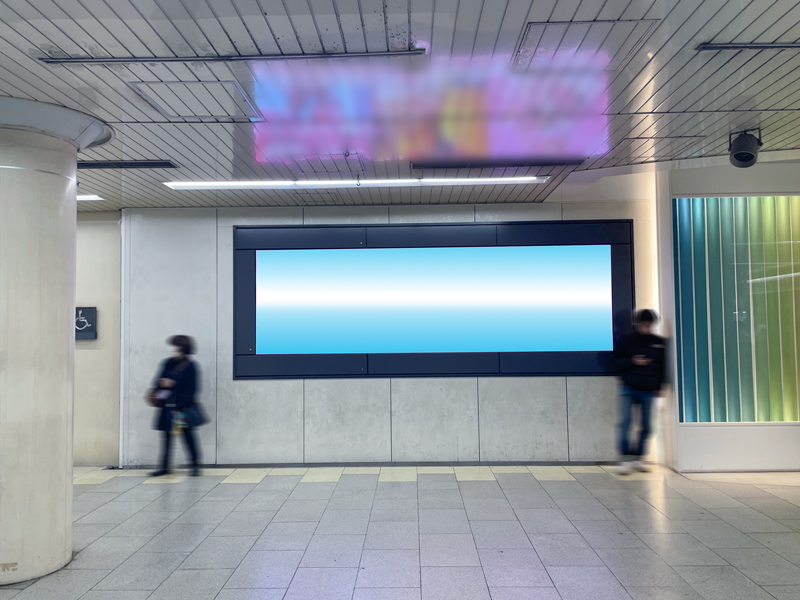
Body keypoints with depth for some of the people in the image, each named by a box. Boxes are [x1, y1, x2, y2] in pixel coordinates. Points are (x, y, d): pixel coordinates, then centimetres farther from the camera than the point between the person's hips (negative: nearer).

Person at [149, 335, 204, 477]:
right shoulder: (167, 363, 11)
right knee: (166, 436, 8)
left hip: (183, 408, -6)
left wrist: (181, 405, -15)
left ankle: (195, 465, 9)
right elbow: (159, 379, 17)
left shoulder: (190, 366, -7)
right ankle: (164, 467, 16)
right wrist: (161, 383, -8)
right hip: (167, 407, 6)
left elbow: (191, 388, -9)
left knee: (188, 435, 0)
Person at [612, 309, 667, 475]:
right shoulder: (626, 340, 1)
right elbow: (617, 362, 1)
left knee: (645, 426, 6)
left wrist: (659, 386, 6)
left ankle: (637, 459, 19)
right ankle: (625, 460, -3)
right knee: (625, 423, -10)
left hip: (649, 390, 2)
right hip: (628, 388, -2)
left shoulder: (659, 342, 7)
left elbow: (663, 366, 11)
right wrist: (632, 361, -14)